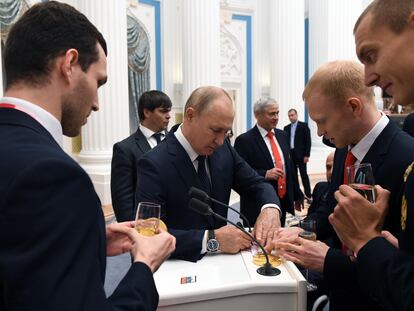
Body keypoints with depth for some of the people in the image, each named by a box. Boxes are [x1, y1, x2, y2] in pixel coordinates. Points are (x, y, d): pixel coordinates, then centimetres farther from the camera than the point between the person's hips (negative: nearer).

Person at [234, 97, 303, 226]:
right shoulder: (244, 140, -11)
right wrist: (265, 174, -23)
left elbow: (289, 166, 16)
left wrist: (297, 194, 19)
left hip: (284, 202, 6)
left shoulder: (283, 135, 10)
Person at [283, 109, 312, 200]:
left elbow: (308, 141, -6)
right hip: (290, 154, 4)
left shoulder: (304, 125, -1)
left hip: (301, 154, -4)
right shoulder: (286, 128, 11)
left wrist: (307, 155, -12)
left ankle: (308, 194, 1)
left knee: (304, 174, -3)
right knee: (293, 175, 7)